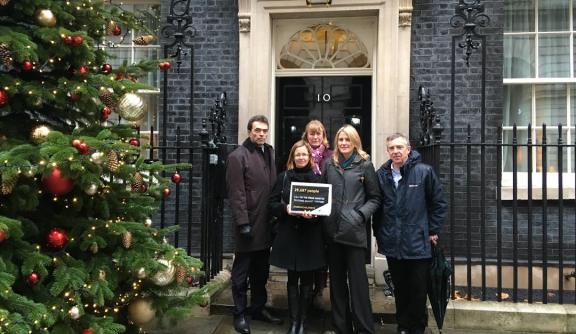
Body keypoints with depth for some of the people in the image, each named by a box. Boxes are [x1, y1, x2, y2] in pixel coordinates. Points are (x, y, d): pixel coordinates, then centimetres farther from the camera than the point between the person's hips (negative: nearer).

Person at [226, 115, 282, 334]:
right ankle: (240, 314, 18)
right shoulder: (238, 156, -9)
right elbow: (236, 194, -15)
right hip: (249, 225, -7)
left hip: (265, 225, 7)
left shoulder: (269, 153, 13)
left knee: (261, 272, 17)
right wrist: (243, 223, -19)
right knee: (241, 273, 6)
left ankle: (259, 309, 30)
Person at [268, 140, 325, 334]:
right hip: (289, 233, 0)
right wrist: (285, 208, -15)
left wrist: (314, 213, -19)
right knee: (292, 279, 6)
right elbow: (272, 203, 4)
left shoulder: (317, 178, 4)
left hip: (311, 235, 0)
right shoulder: (283, 177, 6)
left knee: (307, 280, 6)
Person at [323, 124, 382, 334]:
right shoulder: (330, 165, 12)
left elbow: (375, 198, 2)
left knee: (357, 281, -3)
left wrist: (361, 214, -12)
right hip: (333, 230, 4)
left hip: (355, 231, -4)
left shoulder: (365, 165, 1)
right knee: (337, 281, 11)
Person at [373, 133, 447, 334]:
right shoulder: (381, 175, 4)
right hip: (392, 244, 3)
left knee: (418, 291, 6)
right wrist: (378, 234, 10)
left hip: (418, 243, -3)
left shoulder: (424, 171, -7)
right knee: (400, 290, 15)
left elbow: (439, 203, -1)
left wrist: (433, 231, -2)